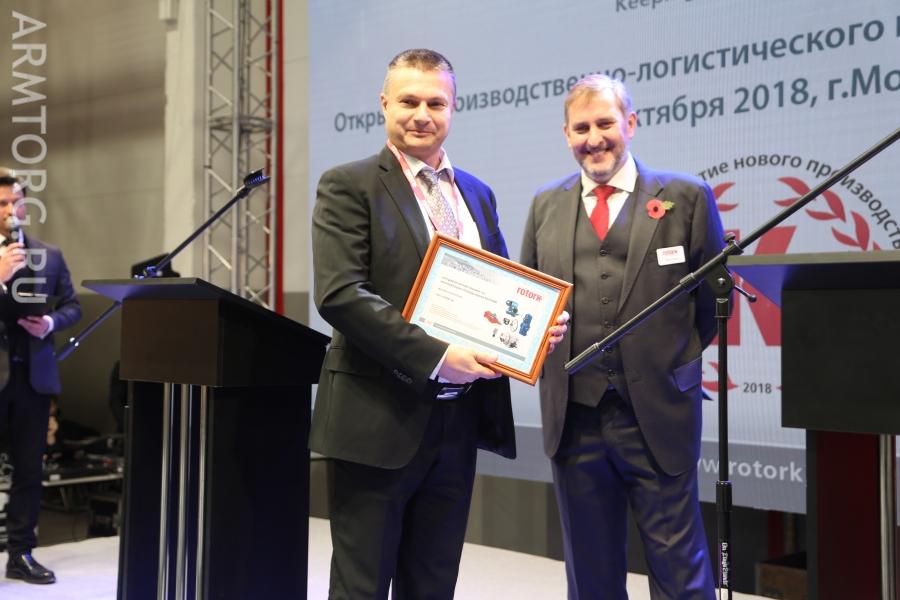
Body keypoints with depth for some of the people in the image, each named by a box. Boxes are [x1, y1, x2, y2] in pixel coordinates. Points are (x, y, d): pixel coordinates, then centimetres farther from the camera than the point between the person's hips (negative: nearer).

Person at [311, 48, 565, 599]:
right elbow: (340, 294, -16)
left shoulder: (478, 194, 15)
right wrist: (437, 356, -23)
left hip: (459, 423, 6)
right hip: (380, 421, -5)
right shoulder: (349, 186, -4)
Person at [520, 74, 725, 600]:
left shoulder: (686, 196, 2)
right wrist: (550, 357, 4)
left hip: (658, 414, -3)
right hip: (573, 414, 3)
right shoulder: (546, 205, 11)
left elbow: (714, 297, 6)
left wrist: (675, 360, 1)